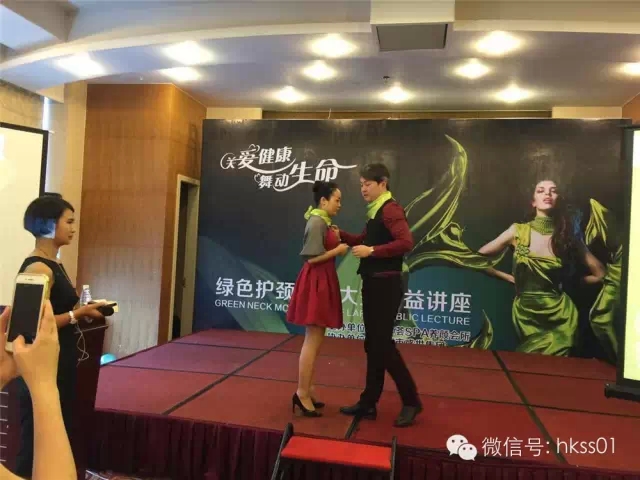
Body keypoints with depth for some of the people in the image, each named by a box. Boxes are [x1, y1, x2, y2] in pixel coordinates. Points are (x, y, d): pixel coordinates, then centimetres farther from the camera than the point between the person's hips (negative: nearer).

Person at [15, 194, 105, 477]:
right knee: (35, 445, 1)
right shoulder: (38, 268, -18)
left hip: (61, 365, 10)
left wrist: (81, 309, 6)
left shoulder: (54, 264, 11)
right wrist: (78, 314, -18)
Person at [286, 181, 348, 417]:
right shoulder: (317, 222, -14)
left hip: (322, 282, 10)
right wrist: (338, 249, -12)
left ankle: (306, 392, 23)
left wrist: (336, 240, 5)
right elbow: (312, 257, -20)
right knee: (313, 342, -4)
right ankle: (302, 393, 5)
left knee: (315, 342, 14)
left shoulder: (322, 222, 15)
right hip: (316, 283, -10)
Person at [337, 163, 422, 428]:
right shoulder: (376, 211, 15)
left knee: (383, 344, -4)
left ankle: (411, 401, 12)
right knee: (372, 345, 12)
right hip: (373, 284, 9)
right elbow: (365, 240, 25)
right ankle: (369, 402, 22)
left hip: (386, 285, -9)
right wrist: (342, 235, 11)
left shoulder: (391, 209, -13)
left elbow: (406, 242, -26)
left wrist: (371, 251, -23)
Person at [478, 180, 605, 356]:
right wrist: (508, 278, 2)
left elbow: (600, 273, 10)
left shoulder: (568, 236, 2)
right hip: (526, 312, 0)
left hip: (559, 314, 1)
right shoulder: (518, 231, -2)